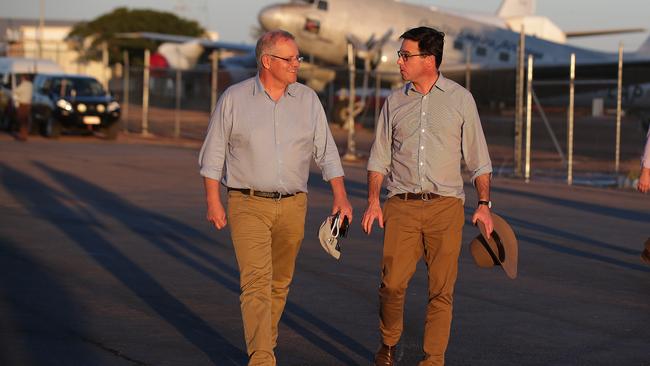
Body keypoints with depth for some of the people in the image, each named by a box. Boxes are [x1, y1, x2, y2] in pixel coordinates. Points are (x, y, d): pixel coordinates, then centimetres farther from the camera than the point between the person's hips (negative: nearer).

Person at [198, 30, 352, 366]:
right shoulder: (234, 99, -2)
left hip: (292, 208, 3)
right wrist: (213, 202, -3)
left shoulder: (308, 100, 5)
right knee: (256, 282, -12)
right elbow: (213, 154, 2)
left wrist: (341, 196, -2)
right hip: (248, 206, -3)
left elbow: (326, 152, 7)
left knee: (279, 282, 12)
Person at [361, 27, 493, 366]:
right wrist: (373, 201, 1)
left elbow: (478, 159, 8)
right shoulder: (395, 102, 11)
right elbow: (379, 157, 13)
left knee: (441, 290, -1)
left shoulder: (460, 99, 6)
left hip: (445, 207, -1)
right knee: (392, 283, -6)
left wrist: (483, 203, -2)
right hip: (402, 206, 1)